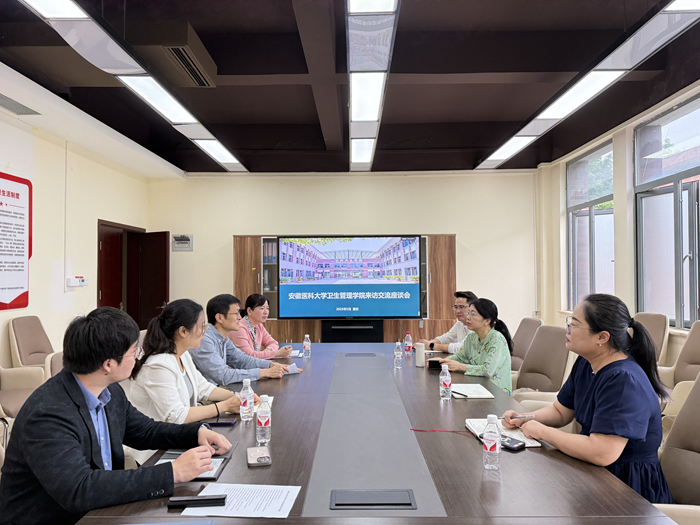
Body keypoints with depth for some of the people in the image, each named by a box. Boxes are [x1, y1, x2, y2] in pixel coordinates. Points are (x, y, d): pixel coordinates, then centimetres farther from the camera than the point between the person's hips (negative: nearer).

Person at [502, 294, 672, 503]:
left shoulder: (624, 381, -27)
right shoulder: (585, 364, 3)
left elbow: (601, 454, -34)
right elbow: (560, 411, 15)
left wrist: (543, 431, -22)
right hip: (595, 472, 8)